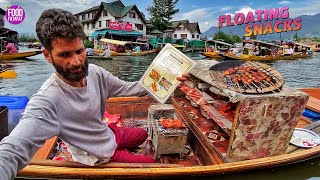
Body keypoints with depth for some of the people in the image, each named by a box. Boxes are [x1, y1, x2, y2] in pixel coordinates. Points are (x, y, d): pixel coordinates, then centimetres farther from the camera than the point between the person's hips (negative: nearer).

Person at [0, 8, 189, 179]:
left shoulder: (95, 72, -16)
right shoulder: (46, 100, -36)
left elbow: (127, 88, -4)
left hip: (108, 133, 6)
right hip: (100, 157, -6)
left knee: (144, 134, 28)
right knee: (152, 164, 9)